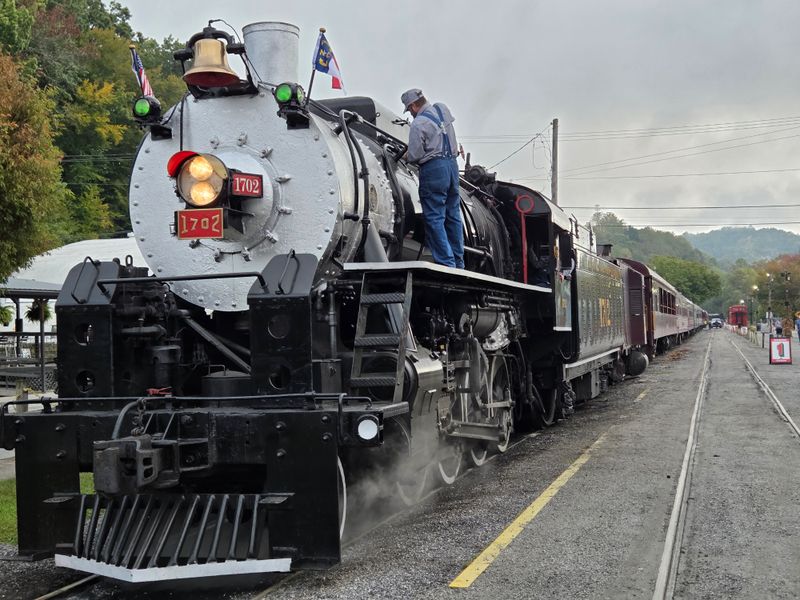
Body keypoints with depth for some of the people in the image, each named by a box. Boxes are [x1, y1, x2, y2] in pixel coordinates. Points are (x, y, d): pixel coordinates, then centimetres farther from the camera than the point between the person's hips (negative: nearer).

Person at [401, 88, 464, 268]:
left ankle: (445, 262, -6)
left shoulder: (419, 124, -13)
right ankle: (458, 263, 16)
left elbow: (414, 156, -13)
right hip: (452, 164, 8)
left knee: (434, 218, -3)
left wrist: (408, 156, 10)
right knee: (453, 215, 12)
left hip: (433, 168, -8)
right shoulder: (442, 109, 9)